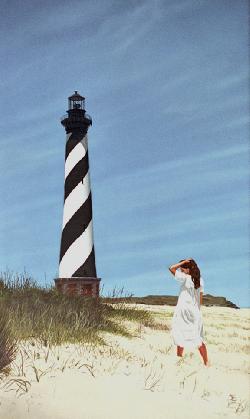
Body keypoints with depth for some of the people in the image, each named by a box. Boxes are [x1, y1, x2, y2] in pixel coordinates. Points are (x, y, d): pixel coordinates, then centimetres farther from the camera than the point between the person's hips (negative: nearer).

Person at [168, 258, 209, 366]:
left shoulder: (185, 278, -14)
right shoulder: (200, 280, 5)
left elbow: (171, 268, -19)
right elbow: (200, 298, 10)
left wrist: (183, 262, -11)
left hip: (184, 310, -6)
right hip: (195, 312, 6)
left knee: (180, 336, 6)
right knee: (198, 339, 10)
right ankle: (206, 363, 10)